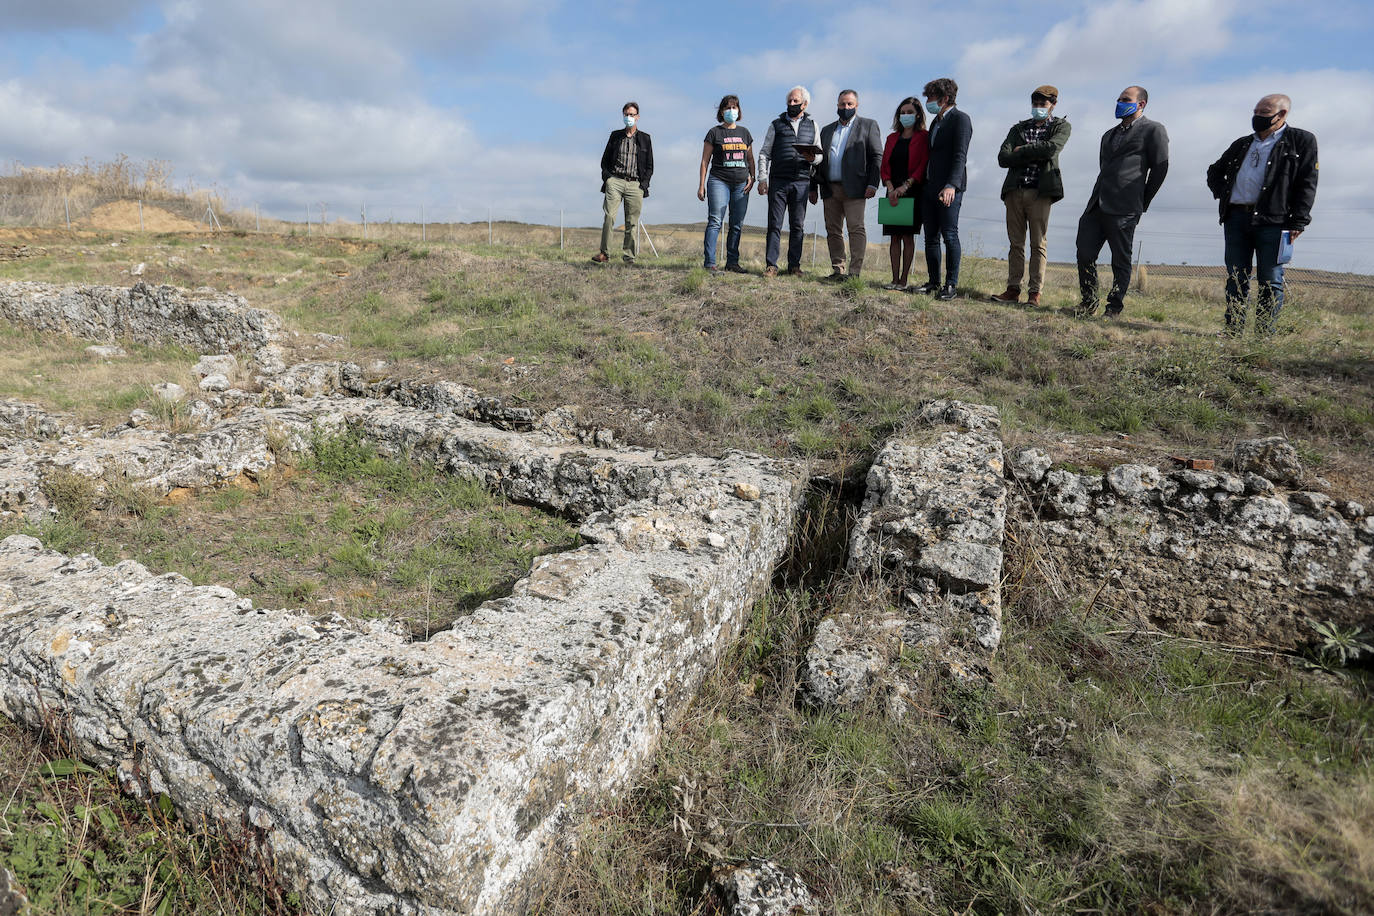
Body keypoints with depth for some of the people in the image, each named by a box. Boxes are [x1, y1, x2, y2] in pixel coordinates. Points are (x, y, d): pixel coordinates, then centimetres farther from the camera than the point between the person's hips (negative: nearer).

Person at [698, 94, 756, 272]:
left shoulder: (744, 132, 17)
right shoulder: (714, 132, 5)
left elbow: (750, 158, 22)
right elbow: (705, 160, 4)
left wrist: (752, 177, 5)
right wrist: (701, 185, -2)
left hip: (741, 184, 4)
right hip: (719, 181, -4)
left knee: (737, 224, 3)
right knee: (715, 221, -13)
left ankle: (732, 262, 10)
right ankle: (709, 263, -16)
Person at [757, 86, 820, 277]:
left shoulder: (812, 125, 16)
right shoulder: (776, 124, 12)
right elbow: (764, 153, 9)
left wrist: (812, 157, -8)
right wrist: (762, 178, -2)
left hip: (802, 182, 1)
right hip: (778, 181, -1)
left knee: (798, 226, 2)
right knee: (774, 224, -4)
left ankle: (794, 265, 8)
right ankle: (771, 265, -3)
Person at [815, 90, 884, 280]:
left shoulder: (868, 125, 9)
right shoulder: (827, 130, 22)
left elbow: (877, 156, 2)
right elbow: (820, 160, 22)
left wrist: (872, 184, -9)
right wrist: (814, 187, 6)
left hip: (854, 188, -5)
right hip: (830, 189, 5)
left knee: (856, 229, -10)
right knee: (833, 230, 3)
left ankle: (855, 272, -11)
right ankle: (837, 270, 8)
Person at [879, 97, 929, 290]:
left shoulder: (923, 137, 1)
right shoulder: (892, 138, 15)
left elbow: (923, 166, -8)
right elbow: (884, 166, 9)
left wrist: (905, 186, -19)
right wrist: (890, 188, -7)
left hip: (913, 193, -4)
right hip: (893, 193, 4)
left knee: (908, 235, -4)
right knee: (894, 236, 2)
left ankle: (904, 279, -3)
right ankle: (895, 278, 3)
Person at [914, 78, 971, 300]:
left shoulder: (960, 119, -5)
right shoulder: (936, 122, 21)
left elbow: (960, 156, -16)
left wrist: (951, 185, -29)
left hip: (949, 188, -8)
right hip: (929, 188, 8)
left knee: (949, 236, -9)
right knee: (931, 237, 7)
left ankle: (951, 285, -6)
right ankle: (934, 282, 13)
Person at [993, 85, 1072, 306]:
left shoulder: (1061, 126, 11)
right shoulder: (1018, 128, 19)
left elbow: (1051, 148, -12)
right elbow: (1003, 158, 2)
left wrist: (1022, 151, -2)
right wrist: (1034, 154, -6)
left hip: (1040, 191, -3)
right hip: (1015, 190, 3)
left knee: (1038, 244, -4)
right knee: (1016, 243, 3)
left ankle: (1035, 292, -5)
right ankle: (1013, 289, 4)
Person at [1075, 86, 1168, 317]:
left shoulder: (1153, 130, 3)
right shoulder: (1110, 135, 25)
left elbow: (1160, 168, 0)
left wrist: (1142, 202, 0)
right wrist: (1098, 196, 16)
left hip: (1123, 210, -6)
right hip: (1096, 205, 6)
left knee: (1121, 261, -2)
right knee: (1085, 254, 0)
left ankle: (1114, 309, 4)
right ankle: (1088, 303, 12)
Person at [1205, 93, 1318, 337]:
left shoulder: (1302, 141, 6)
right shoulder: (1243, 144, 19)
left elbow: (1307, 184, -1)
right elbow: (1214, 172, 32)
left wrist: (1297, 223, -10)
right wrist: (1223, 194, 13)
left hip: (1273, 221, -4)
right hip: (1236, 218, 4)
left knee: (1270, 281, -3)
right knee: (1236, 279, 4)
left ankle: (1265, 335, -1)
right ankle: (1233, 333, 8)